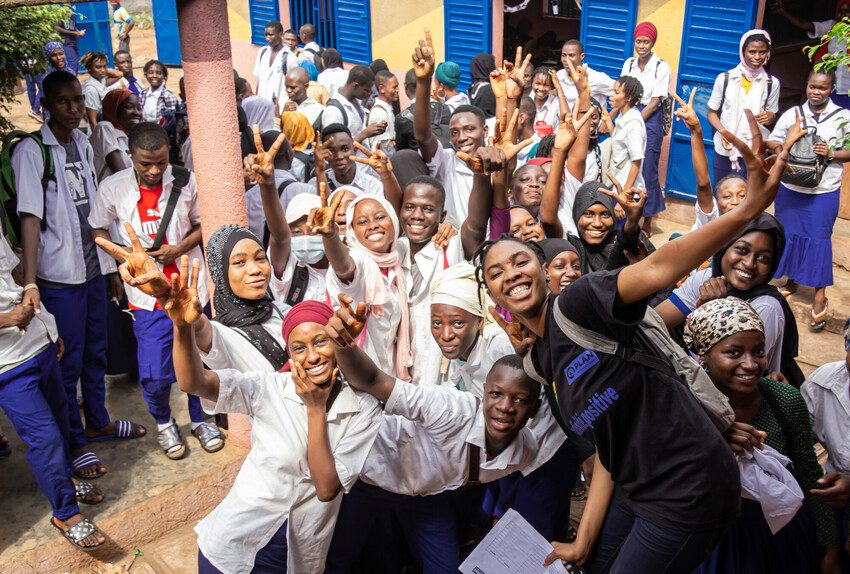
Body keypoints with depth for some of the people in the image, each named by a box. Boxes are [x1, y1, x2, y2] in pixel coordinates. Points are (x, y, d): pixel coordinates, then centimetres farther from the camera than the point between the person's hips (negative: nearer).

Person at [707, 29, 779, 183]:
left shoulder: (772, 83, 2)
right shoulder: (725, 78, -2)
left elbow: (772, 116, 14)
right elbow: (712, 112, 4)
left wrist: (770, 117, -12)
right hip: (725, 149, 0)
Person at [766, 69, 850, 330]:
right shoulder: (792, 113, 2)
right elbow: (771, 142, 4)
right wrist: (782, 147, -17)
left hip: (824, 191, -2)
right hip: (790, 188, 2)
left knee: (819, 239, -1)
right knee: (788, 234, 11)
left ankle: (820, 296, 6)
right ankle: (791, 281, 32)